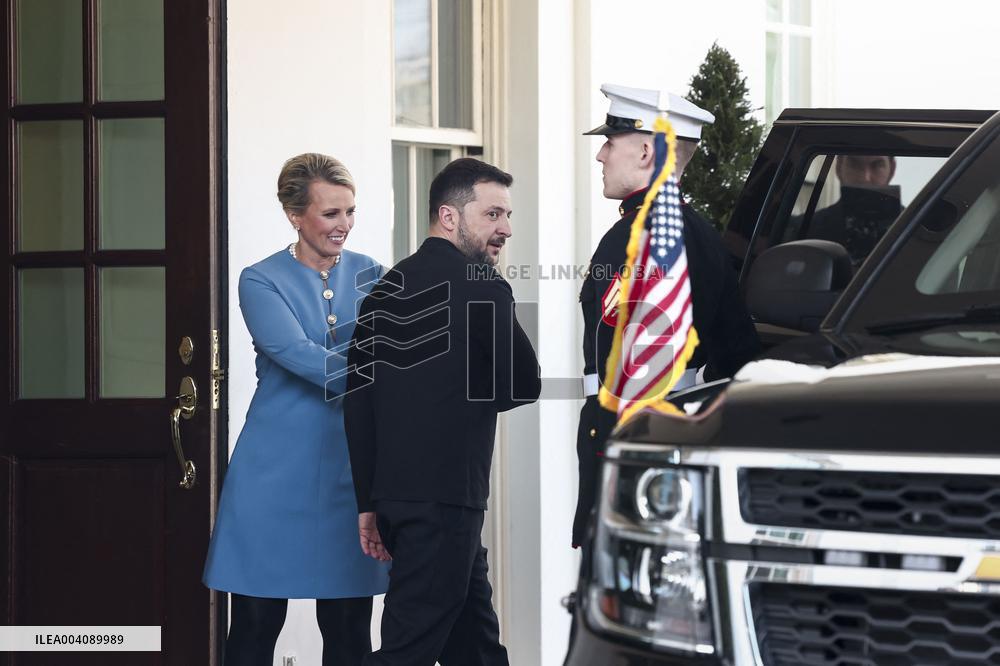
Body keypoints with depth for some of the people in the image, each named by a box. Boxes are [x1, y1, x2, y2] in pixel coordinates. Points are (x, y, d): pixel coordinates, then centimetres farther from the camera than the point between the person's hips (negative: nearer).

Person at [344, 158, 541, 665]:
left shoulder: (387, 288, 13)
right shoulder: (481, 285, -8)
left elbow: (358, 404, 11)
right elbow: (525, 386, -3)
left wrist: (369, 502, 14)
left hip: (392, 492, 8)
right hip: (445, 499, -8)